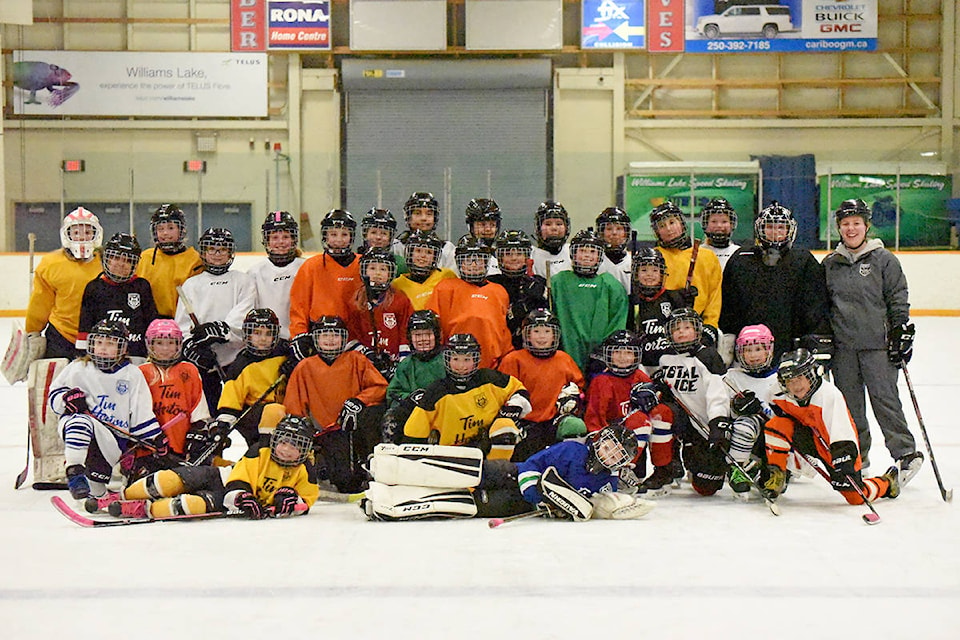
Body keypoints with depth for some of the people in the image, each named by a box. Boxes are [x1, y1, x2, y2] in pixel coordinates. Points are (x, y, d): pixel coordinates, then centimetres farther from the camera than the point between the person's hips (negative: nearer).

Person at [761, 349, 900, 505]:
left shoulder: (829, 394, -30)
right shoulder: (782, 396, -14)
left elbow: (842, 432, -34)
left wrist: (844, 462, -41)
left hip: (835, 443, -4)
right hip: (811, 439, 4)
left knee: (856, 496, -6)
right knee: (775, 425, -21)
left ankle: (888, 482, 25)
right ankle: (776, 475, -10)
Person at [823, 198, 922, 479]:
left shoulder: (884, 259, 2)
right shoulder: (830, 264, 12)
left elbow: (899, 300, 1)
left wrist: (902, 333, -6)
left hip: (877, 343, -4)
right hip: (842, 346, 4)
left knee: (884, 398, -9)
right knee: (849, 402, 7)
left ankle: (906, 453, -5)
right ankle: (857, 457, 17)